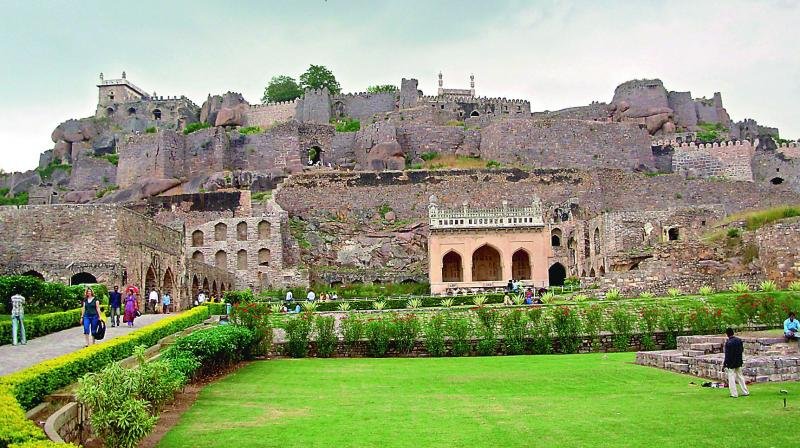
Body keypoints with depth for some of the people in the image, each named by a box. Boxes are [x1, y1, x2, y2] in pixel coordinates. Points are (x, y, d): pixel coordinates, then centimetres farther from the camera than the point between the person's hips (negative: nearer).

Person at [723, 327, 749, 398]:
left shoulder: (728, 342, -21)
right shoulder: (739, 340, -1)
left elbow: (727, 355, -19)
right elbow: (742, 350, 11)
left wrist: (724, 364, -11)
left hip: (731, 363, -7)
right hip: (739, 362, 7)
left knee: (731, 378, 3)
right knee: (740, 376, 19)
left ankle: (734, 394, 5)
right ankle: (745, 392, 24)